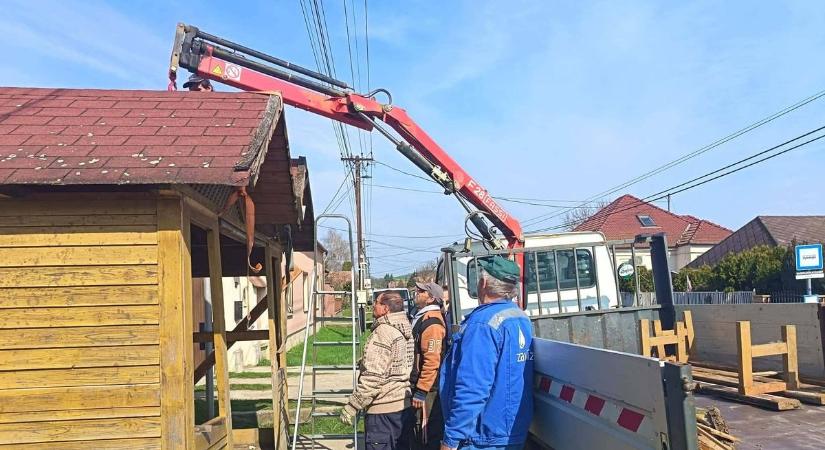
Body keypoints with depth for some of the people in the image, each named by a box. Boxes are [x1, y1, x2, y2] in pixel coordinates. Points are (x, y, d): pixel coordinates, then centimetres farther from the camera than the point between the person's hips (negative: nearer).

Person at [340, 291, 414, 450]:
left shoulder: (383, 333, -17)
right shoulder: (406, 330, 10)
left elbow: (373, 377, -22)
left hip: (384, 408, -9)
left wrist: (351, 407, -17)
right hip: (405, 406, 9)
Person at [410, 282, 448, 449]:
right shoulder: (422, 318, 13)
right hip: (418, 385, 10)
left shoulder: (432, 323, -19)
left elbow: (432, 361, -25)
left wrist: (421, 391, -23)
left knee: (428, 435, -1)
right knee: (418, 432, 18)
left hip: (428, 390, -10)